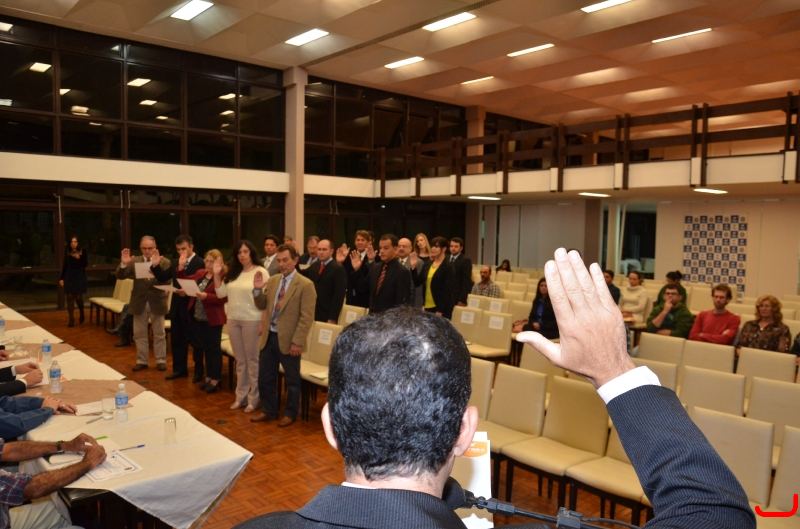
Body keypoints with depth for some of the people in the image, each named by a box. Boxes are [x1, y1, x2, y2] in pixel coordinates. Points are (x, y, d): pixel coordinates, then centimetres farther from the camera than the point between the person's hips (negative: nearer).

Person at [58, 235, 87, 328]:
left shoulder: (83, 251, -1)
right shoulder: (68, 252, 6)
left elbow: (85, 264, -6)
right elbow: (64, 266, 7)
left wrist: (79, 258, -20)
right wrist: (61, 278, 4)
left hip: (80, 276, -2)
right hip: (69, 276, 2)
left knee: (78, 297, -4)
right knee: (70, 297, -1)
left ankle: (81, 313, 26)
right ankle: (71, 319, 5)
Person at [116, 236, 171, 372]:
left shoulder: (164, 262, -6)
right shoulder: (134, 261, 1)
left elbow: (168, 281, -18)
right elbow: (120, 276, -6)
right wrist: (123, 264, -26)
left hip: (157, 303, -2)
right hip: (139, 303, 2)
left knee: (159, 334, 8)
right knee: (139, 334, 11)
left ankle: (161, 360, 20)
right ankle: (141, 361, 23)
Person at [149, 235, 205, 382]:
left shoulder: (199, 263, -13)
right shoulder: (176, 263, 12)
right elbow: (163, 277, 12)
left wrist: (187, 292, -32)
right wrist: (155, 265, -2)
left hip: (191, 307, -8)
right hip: (176, 307, 8)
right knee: (177, 340, 14)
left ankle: (199, 371, 14)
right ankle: (180, 369, 26)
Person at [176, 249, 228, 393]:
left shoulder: (223, 276, -13)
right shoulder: (200, 273, 10)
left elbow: (224, 298, -19)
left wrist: (207, 296, -29)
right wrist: (181, 267, 2)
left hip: (213, 318, -7)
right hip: (198, 317, 7)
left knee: (214, 347, 3)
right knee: (205, 347, 15)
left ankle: (215, 379, 12)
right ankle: (208, 376, 26)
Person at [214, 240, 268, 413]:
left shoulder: (261, 272, -8)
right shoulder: (232, 273, 9)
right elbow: (221, 293, 8)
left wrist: (263, 322, -15)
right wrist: (216, 274, -2)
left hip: (252, 321, -6)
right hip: (233, 320, 6)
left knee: (252, 360, 3)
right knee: (240, 360, 14)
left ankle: (253, 399, 14)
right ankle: (241, 396, 24)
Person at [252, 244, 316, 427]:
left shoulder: (305, 285, -12)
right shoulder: (272, 280, 8)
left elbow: (307, 317, -15)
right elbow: (262, 306, 13)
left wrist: (297, 342, -18)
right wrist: (257, 290, -6)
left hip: (288, 340, -6)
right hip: (269, 337, 6)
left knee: (292, 380, 10)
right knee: (264, 378, 15)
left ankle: (290, 414, 26)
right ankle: (269, 411, 33)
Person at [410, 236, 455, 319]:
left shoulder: (448, 267, -6)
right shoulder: (427, 265, 11)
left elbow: (447, 291, -12)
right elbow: (417, 283, 9)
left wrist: (439, 310, -17)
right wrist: (413, 267, -4)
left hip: (442, 309, -6)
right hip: (428, 307, 6)